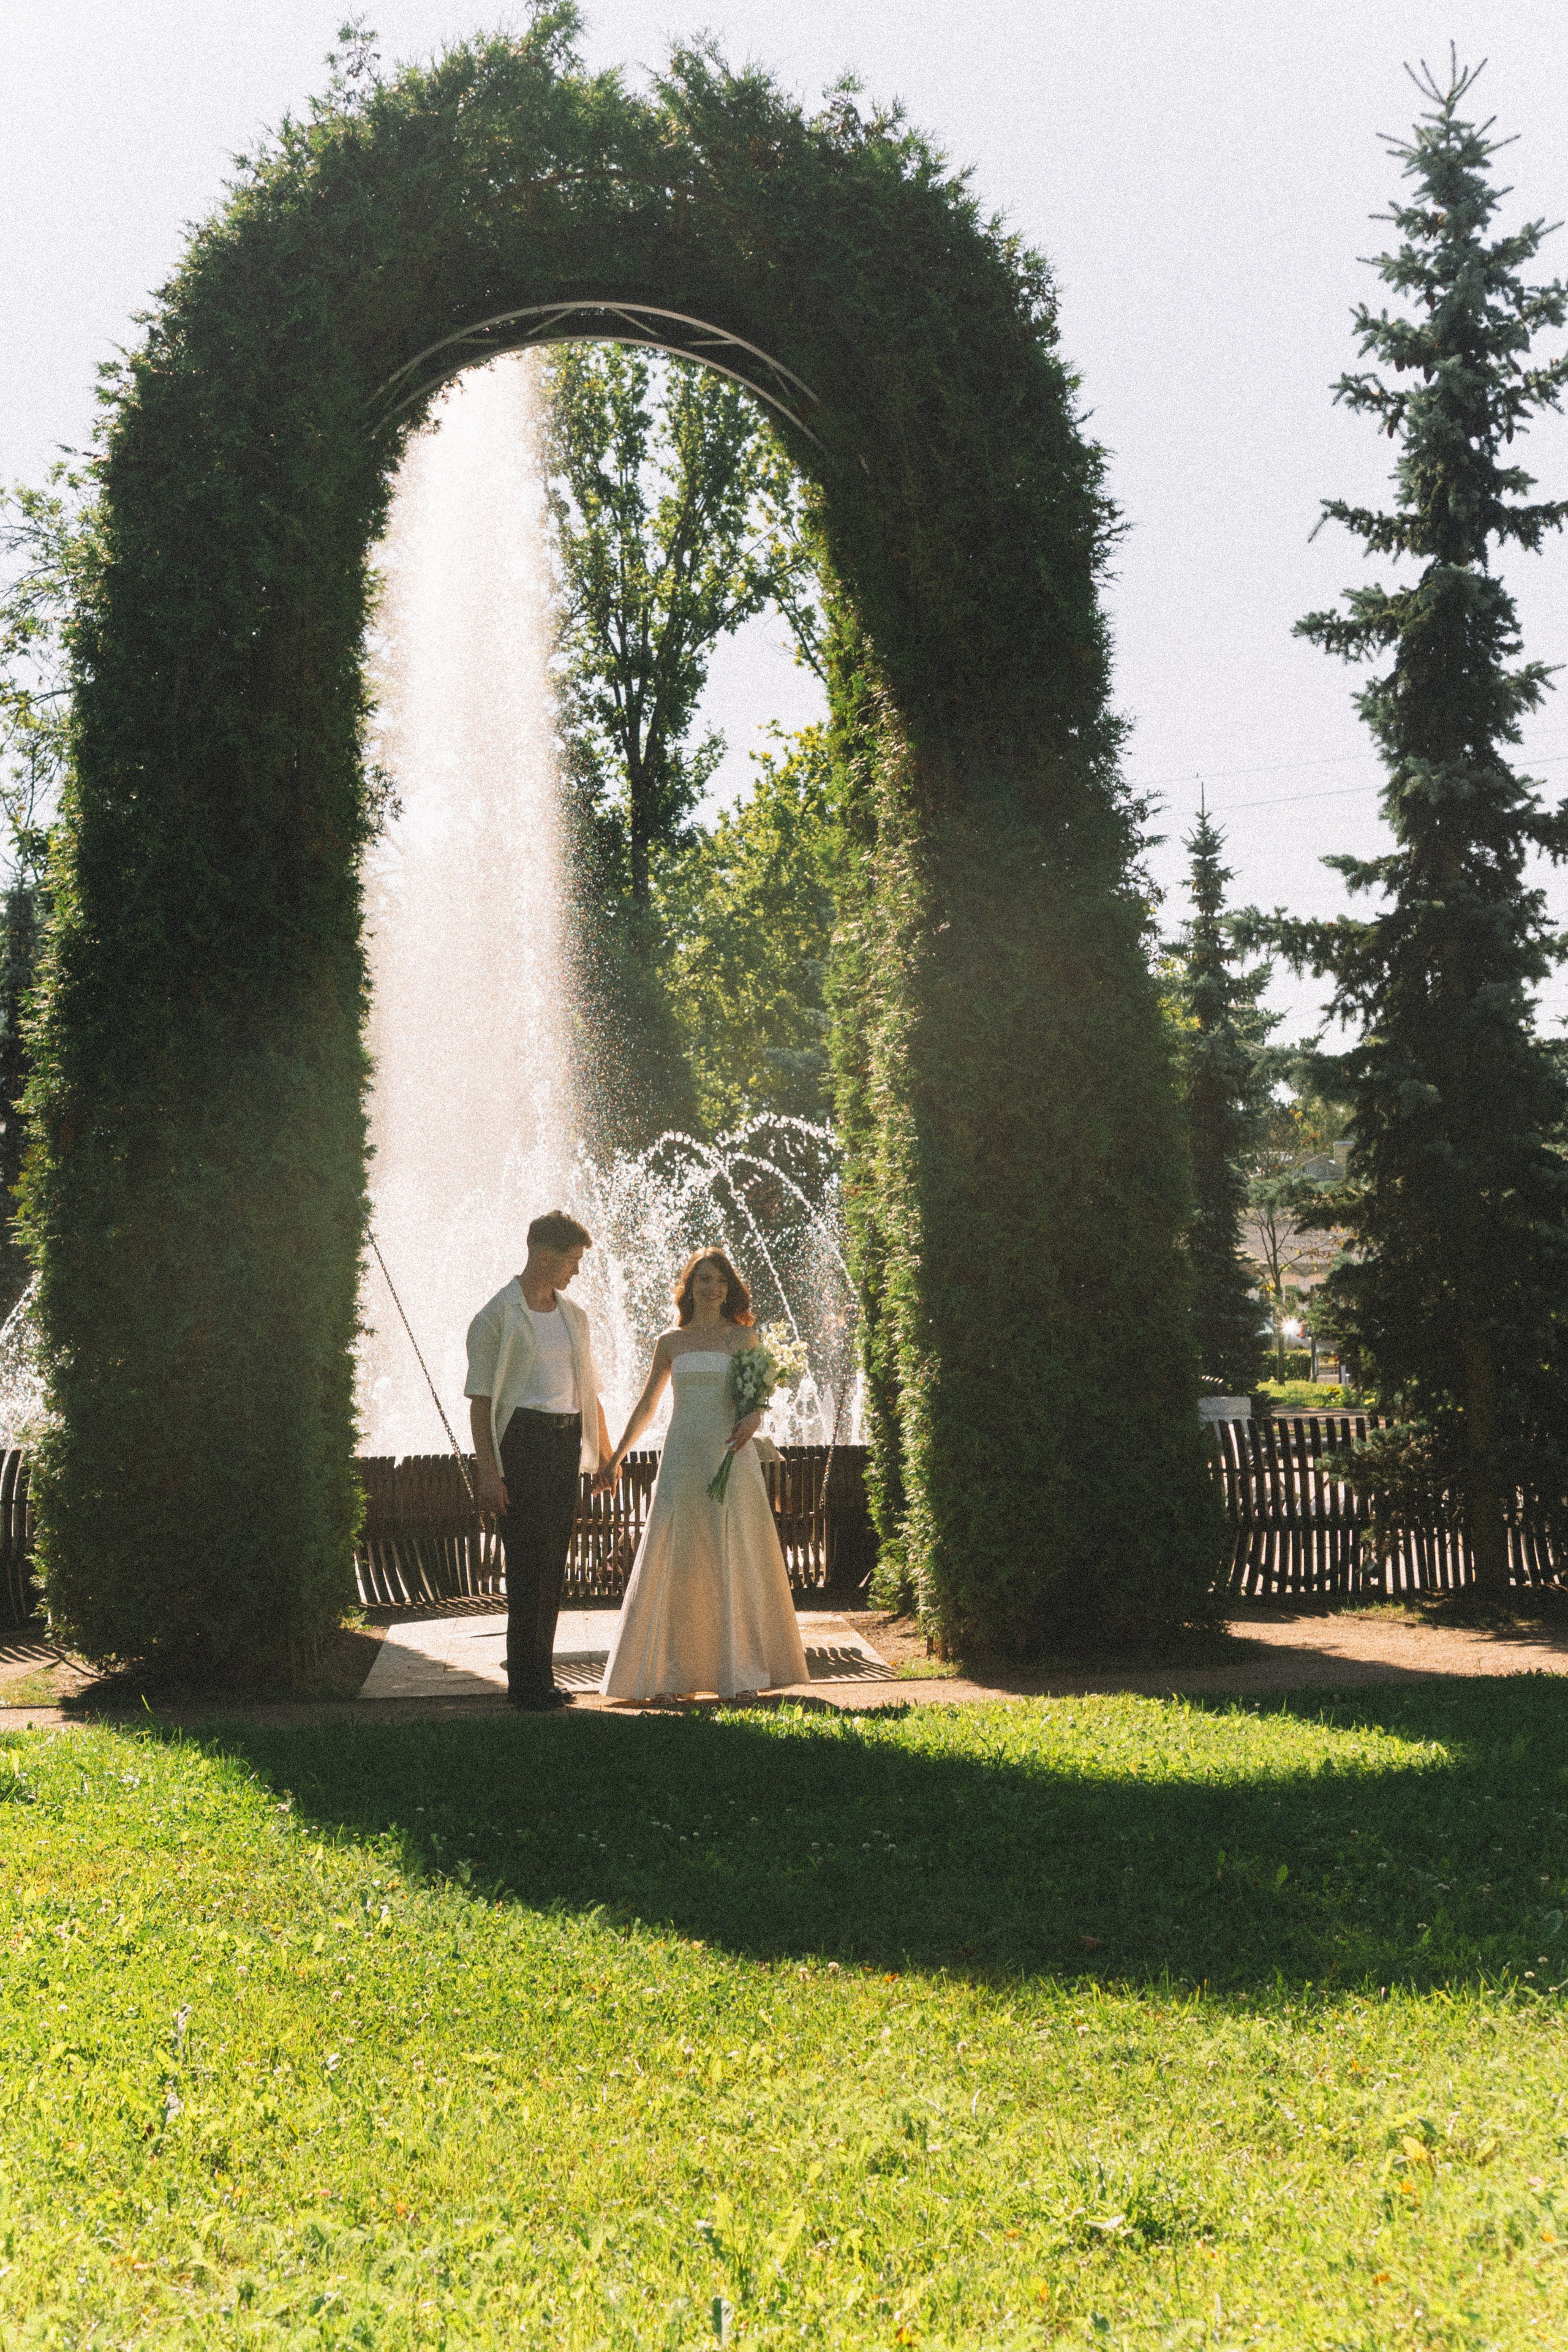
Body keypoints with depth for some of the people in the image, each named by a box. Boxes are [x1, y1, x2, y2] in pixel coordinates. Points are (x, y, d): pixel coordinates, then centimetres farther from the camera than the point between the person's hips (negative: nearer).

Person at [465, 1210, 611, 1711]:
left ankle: (539, 1677, 15)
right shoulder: (497, 1316, -6)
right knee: (530, 1560, -8)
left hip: (566, 1441, 7)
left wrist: (604, 1452, 21)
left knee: (554, 1561, 8)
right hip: (521, 1439, -7)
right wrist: (487, 1471, -16)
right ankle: (527, 1683, -2)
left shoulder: (573, 1315, 15)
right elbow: (480, 1397, -9)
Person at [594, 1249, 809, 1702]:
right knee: (676, 1560, -1)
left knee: (734, 1560, 0)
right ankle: (672, 1670, 4)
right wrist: (615, 1458, 15)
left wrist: (753, 1418, -19)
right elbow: (646, 1405, 15)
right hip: (683, 1457, 1)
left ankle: (741, 1667, 8)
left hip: (731, 1457, -1)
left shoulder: (742, 1337, 6)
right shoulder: (671, 1342, 9)